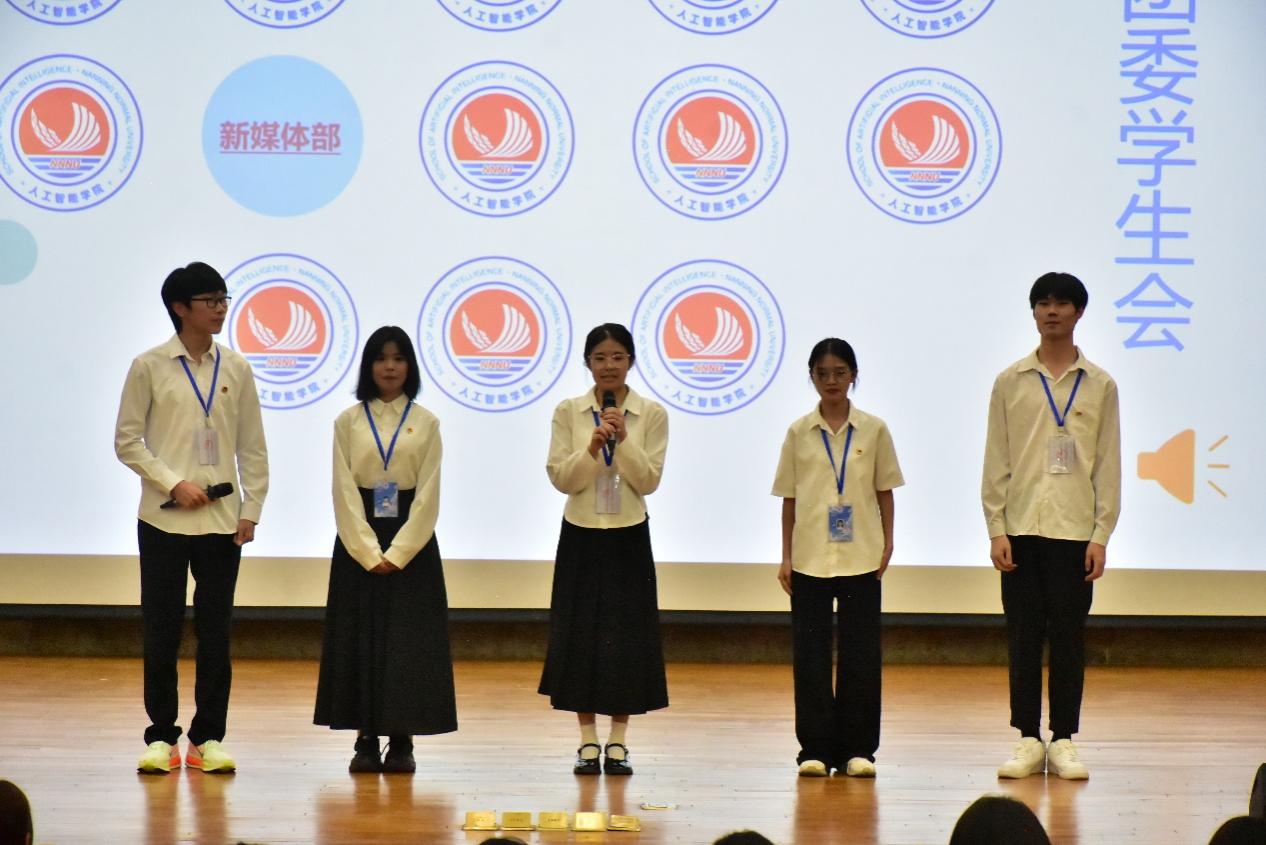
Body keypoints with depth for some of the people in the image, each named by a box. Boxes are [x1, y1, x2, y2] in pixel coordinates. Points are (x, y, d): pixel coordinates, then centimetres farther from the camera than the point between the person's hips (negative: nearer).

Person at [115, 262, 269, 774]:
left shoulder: (236, 369, 7)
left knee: (216, 630, 3)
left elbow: (252, 447, 9)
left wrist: (251, 509, 2)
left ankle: (208, 737, 10)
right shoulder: (150, 367, -1)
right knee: (162, 630, 1)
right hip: (162, 520, -2)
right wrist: (174, 485, -11)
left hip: (222, 520, 2)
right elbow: (127, 440, -1)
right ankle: (161, 737, 9)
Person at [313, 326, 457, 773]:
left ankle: (401, 740, 3)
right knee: (359, 638, 0)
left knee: (409, 640, -2)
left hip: (411, 540, 0)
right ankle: (366, 740, 4)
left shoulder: (425, 423, 4)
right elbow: (344, 492, -2)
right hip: (358, 543, 0)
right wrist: (368, 552, -11)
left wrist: (397, 552, -11)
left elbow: (428, 494, -2)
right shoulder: (348, 422, 4)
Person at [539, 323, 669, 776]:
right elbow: (561, 478, -5)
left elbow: (648, 480, -7)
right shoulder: (568, 412, 0)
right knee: (580, 634, 1)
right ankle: (588, 742, 10)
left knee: (627, 635, 1)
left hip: (628, 537, 0)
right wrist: (592, 448, -21)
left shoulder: (652, 414, -1)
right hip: (581, 536, 0)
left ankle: (618, 742, 10)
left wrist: (623, 440, -19)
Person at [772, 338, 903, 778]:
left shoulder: (873, 430, 2)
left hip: (860, 558, 0)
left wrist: (887, 544, -2)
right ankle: (815, 748, 7)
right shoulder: (799, 432, 3)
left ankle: (857, 748, 7)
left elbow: (885, 491, 7)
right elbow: (789, 497, 6)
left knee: (860, 653, 1)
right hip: (810, 558, 0)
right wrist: (786, 557, 3)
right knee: (810, 654, 1)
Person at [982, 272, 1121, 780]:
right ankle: (1028, 741, 8)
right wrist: (996, 530, -3)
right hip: (1021, 528, 0)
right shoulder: (1011, 382, 6)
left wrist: (1101, 536, -3)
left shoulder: (1099, 386, 5)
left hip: (1074, 530, 0)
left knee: (1069, 637, 2)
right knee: (1023, 637, 2)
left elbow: (1108, 465, 4)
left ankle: (1064, 740, 8)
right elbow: (996, 461, 5)